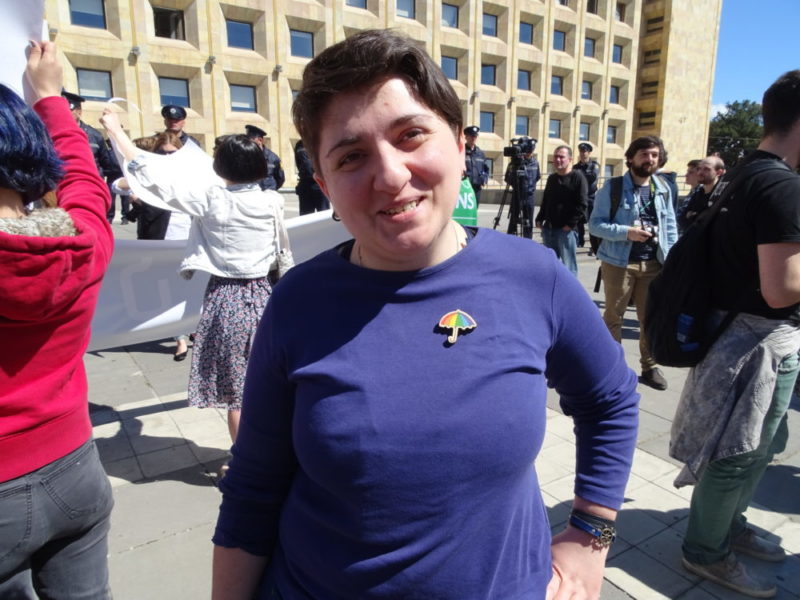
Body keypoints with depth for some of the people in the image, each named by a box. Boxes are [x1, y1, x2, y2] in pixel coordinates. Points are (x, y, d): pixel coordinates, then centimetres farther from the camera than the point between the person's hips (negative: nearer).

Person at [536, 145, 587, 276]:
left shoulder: (577, 177, -6)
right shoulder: (551, 178, 15)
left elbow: (582, 205, -12)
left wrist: (570, 224, -17)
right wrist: (539, 219, 11)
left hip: (566, 230, -7)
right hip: (548, 228, 7)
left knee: (568, 267, -3)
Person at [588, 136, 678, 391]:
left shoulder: (663, 188, 9)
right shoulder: (613, 187, -5)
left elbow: (670, 226, 11)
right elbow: (595, 224, -10)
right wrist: (626, 232, -22)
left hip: (654, 263, 4)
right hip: (619, 262, -4)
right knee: (613, 316, 7)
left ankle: (650, 366, 24)